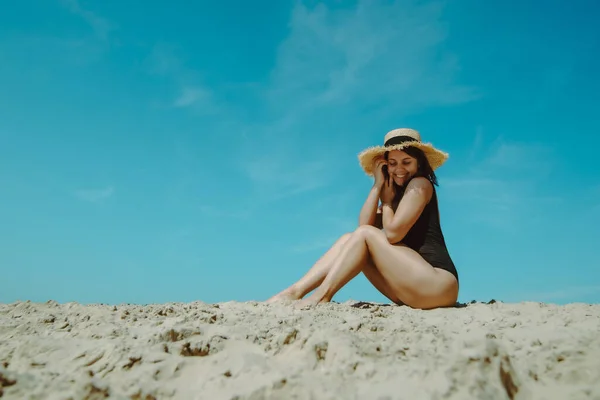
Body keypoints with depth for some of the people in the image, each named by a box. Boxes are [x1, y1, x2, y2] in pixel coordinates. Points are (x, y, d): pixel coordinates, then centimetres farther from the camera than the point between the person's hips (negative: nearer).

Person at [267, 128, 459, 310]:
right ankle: (294, 291, -11)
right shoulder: (398, 193, 20)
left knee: (365, 234, -14)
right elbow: (364, 224, 2)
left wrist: (387, 200, 0)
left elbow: (393, 233, -15)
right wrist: (377, 185, 0)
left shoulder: (420, 184, -4)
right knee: (349, 239, 0)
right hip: (414, 288, 8)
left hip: (439, 284, -8)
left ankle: (321, 297, -15)